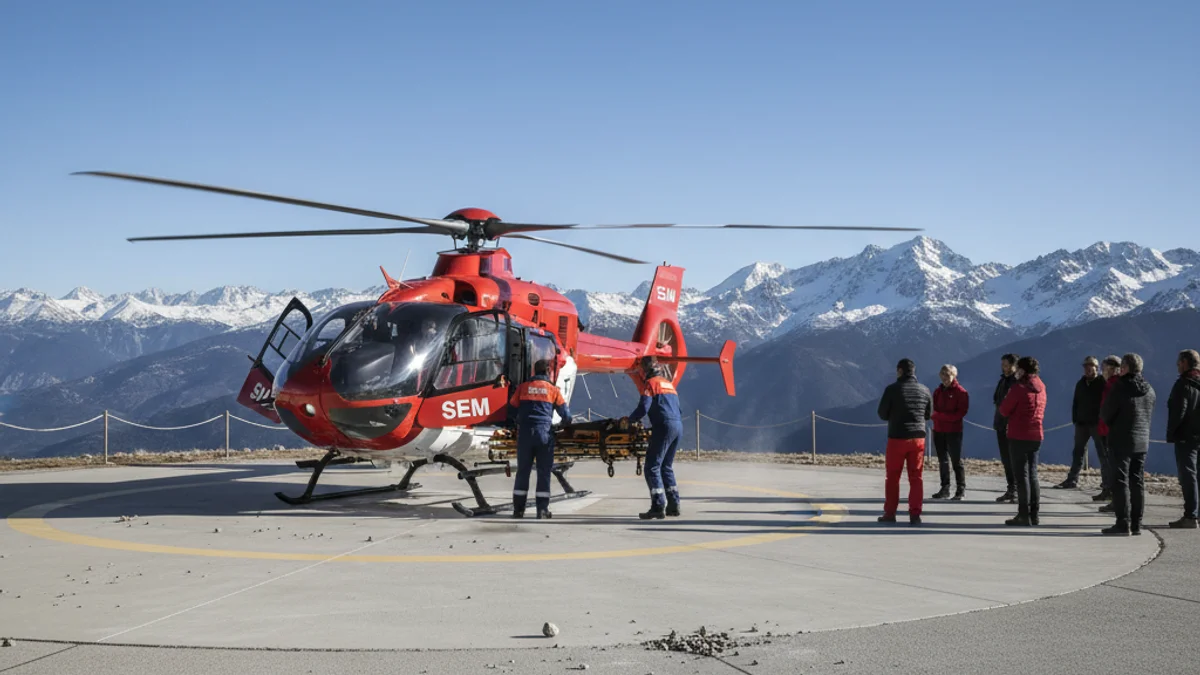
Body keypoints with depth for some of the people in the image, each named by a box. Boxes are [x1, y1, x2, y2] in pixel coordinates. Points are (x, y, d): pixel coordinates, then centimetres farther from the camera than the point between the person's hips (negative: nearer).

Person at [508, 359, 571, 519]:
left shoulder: (523, 387, 9)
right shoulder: (553, 389, 6)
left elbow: (511, 409, 14)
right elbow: (565, 412, 9)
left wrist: (514, 425, 30)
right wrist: (567, 424, 29)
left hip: (525, 433, 2)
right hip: (544, 433, -2)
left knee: (522, 471, 8)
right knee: (544, 472, 3)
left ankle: (518, 509, 8)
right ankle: (542, 509, -1)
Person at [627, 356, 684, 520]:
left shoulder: (651, 383, 0)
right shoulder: (668, 383, 25)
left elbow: (643, 408, -10)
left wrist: (629, 420, 5)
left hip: (665, 427, -8)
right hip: (678, 426, 8)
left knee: (652, 467, -6)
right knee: (666, 466, 18)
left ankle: (658, 507, -14)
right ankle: (673, 505, 15)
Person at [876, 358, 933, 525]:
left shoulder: (892, 389, -9)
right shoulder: (924, 390, 2)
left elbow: (882, 414, -3)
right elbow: (928, 414, 13)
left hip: (897, 437, -3)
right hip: (918, 438, 3)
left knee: (893, 477, 9)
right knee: (916, 477, 6)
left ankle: (890, 513, 14)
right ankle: (915, 515, 1)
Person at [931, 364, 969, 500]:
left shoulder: (961, 392, -6)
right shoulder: (938, 391, 12)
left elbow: (961, 412, -13)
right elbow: (934, 408, 13)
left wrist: (940, 415, -19)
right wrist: (936, 415, -11)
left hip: (954, 431, -6)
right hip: (938, 430, 6)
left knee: (956, 461, -3)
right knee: (943, 460, 10)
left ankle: (960, 489, 0)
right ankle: (945, 488, 15)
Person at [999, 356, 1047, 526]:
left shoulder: (1019, 388, -13)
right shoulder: (1041, 387, 10)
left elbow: (1004, 410, -10)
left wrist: (1006, 399, 9)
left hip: (1019, 437, -7)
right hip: (1036, 436, 7)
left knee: (1021, 475, -5)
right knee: (1032, 475, 11)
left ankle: (1024, 515, -6)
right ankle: (1034, 515, 11)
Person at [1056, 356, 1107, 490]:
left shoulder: (1102, 383, -6)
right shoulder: (1081, 383, 11)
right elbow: (1075, 402, 15)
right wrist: (1075, 419, 7)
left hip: (1097, 423, -6)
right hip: (1082, 423, 6)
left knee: (1103, 453, 1)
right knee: (1078, 452, 9)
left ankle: (1106, 482, 4)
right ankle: (1072, 480, 14)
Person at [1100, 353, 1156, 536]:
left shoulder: (1120, 387, -15)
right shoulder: (1149, 390, 6)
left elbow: (1105, 414, -9)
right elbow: (1149, 415, 14)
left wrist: (1113, 424, 11)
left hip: (1121, 440, -6)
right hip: (1142, 441, 6)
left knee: (1121, 481, -3)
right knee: (1137, 482, 9)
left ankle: (1123, 523, -5)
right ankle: (1136, 524, 12)